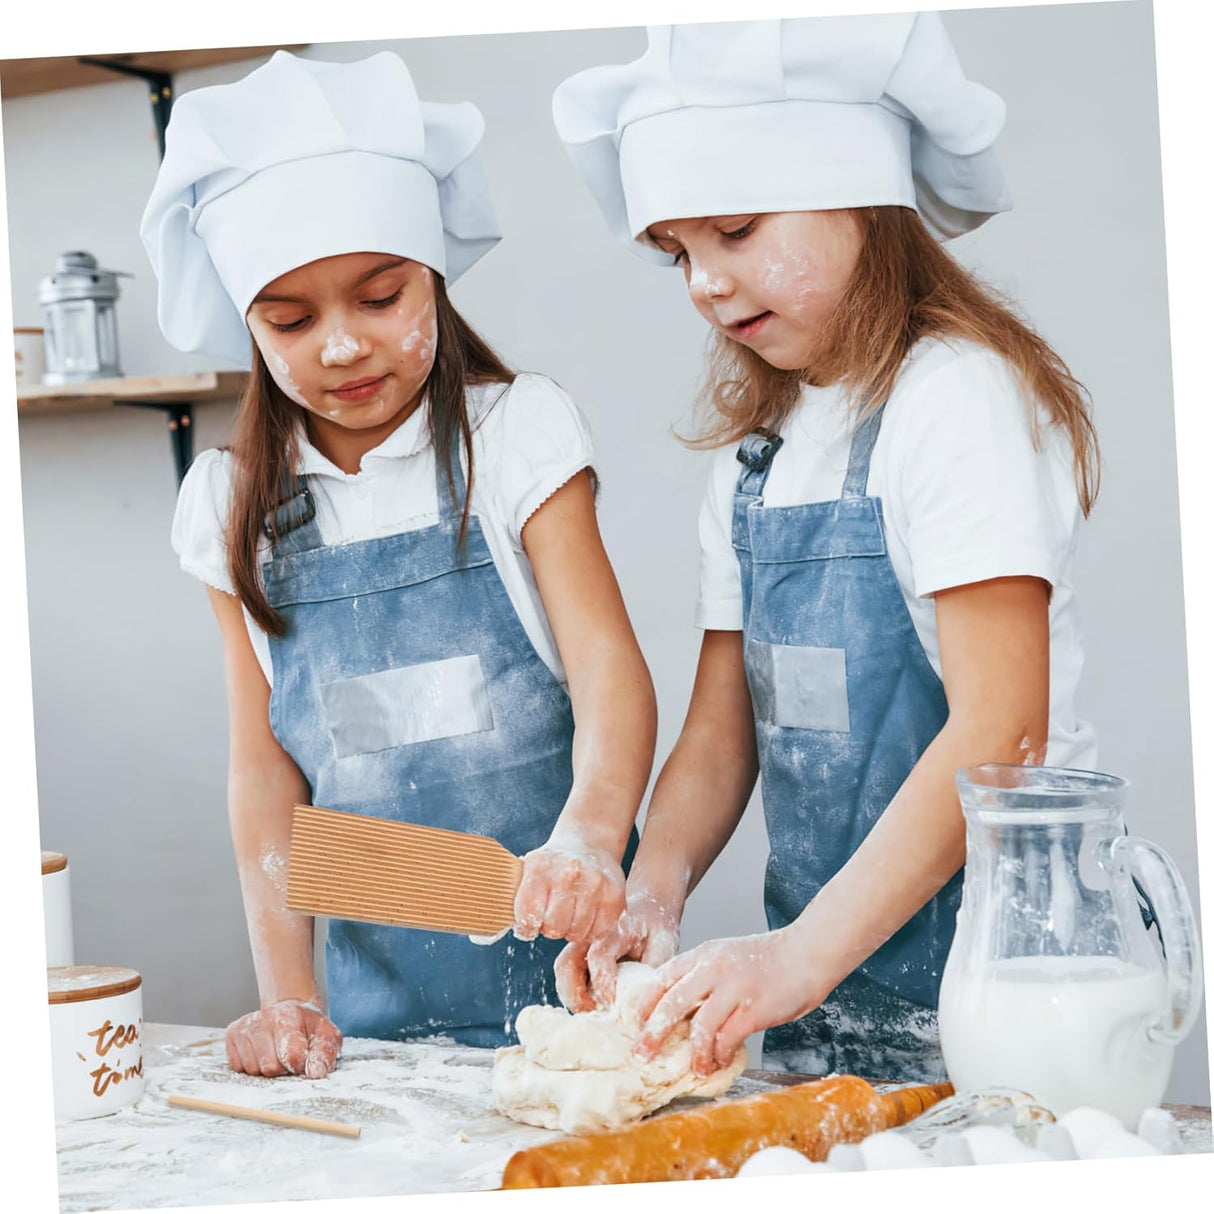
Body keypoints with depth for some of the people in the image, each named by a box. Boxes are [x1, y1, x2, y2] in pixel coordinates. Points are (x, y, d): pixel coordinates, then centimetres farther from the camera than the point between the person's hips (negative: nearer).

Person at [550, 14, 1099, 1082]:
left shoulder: (957, 392, -12)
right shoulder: (754, 455, 12)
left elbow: (1001, 731, -20)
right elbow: (723, 729, 11)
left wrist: (805, 954, -25)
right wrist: (654, 888, -7)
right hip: (826, 959, 6)